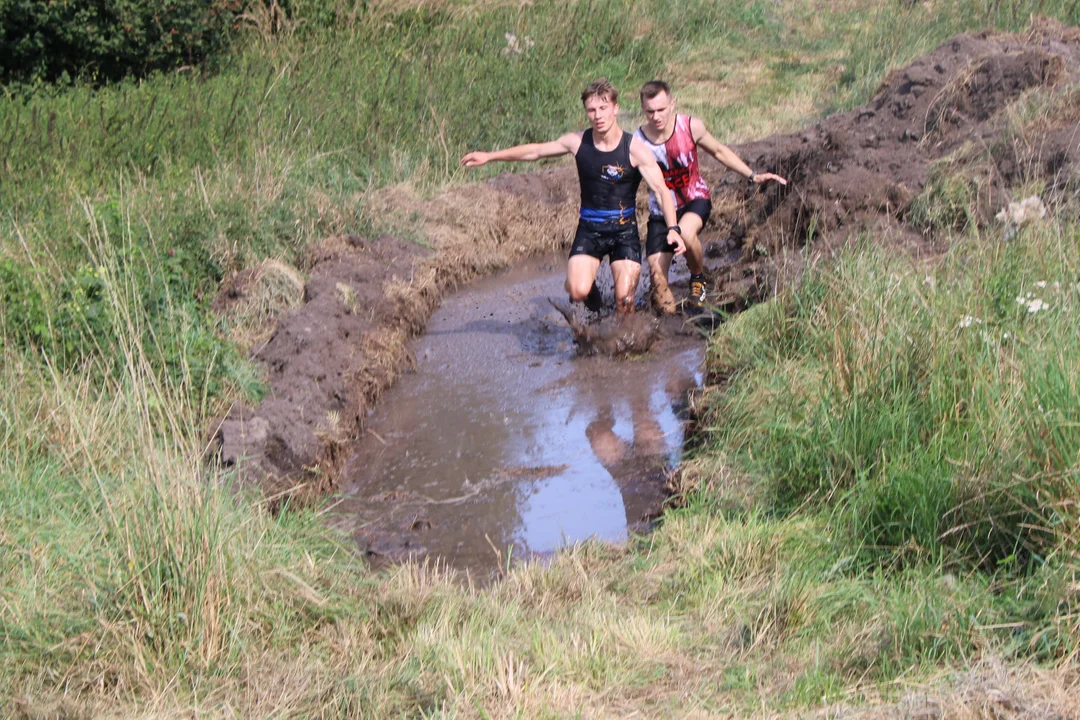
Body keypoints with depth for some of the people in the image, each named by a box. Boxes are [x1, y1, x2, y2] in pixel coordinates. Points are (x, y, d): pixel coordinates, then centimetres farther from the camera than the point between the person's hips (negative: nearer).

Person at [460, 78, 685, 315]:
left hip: (624, 230, -2)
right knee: (578, 292, -19)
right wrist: (489, 156, 10)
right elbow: (535, 151, 9)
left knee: (624, 300, -13)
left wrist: (672, 228, -32)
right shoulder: (578, 142, -4)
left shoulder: (634, 149, -12)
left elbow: (661, 190, -17)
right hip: (589, 229, 2)